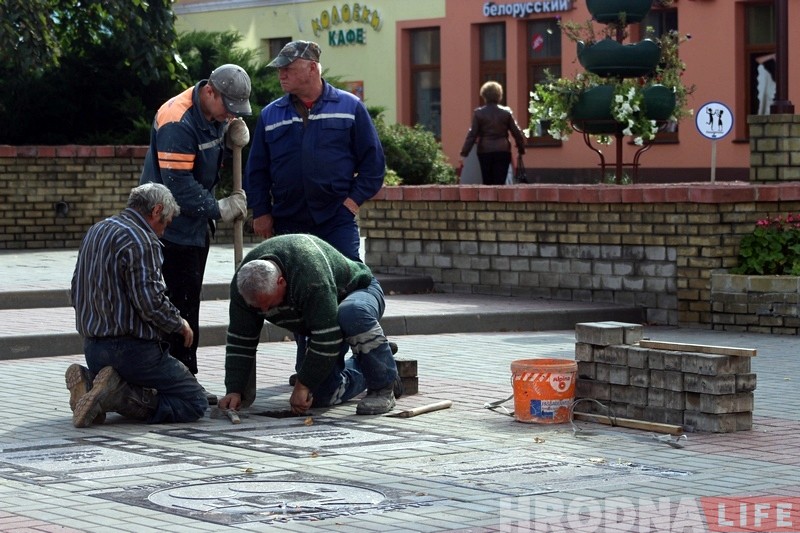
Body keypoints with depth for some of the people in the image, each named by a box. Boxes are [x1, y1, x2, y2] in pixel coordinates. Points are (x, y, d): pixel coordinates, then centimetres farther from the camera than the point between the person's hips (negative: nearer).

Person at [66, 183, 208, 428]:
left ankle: (89, 381, 0)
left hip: (92, 348, 9)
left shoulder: (95, 231, 13)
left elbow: (75, 293, 19)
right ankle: (117, 394, -17)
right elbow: (151, 303, -21)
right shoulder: (142, 241, -16)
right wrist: (179, 325, -2)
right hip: (132, 350, -9)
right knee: (195, 403, -2)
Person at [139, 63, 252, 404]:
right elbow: (179, 184, -27)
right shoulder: (177, 122, -24)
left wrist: (233, 131, 0)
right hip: (175, 225, -10)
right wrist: (220, 209, -20)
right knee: (182, 301, -9)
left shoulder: (213, 113, 4)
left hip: (197, 223, 10)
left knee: (189, 300, 14)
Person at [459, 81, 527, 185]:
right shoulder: (506, 112, 0)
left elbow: (472, 134, -5)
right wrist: (521, 149, 15)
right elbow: (516, 132, 3)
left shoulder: (478, 113, -3)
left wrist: (464, 152, -1)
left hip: (484, 152, 0)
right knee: (500, 182, -2)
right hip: (502, 151, 0)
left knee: (487, 182, 9)